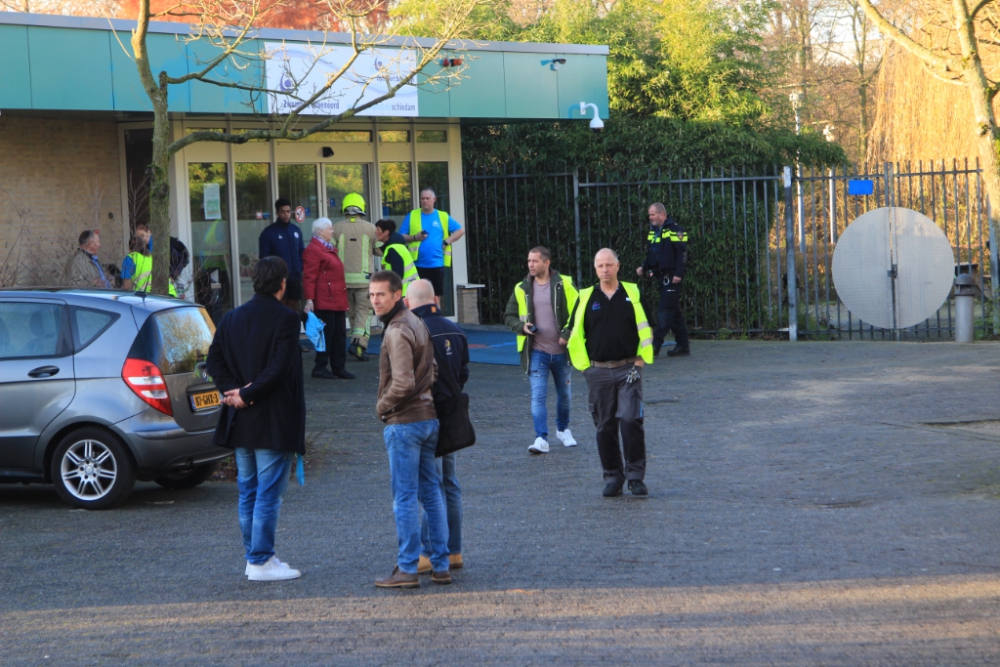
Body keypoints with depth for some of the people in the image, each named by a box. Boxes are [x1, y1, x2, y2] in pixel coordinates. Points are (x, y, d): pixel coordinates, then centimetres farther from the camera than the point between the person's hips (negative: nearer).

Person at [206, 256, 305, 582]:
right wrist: (246, 394, -13)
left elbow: (214, 361, 3)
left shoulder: (231, 319, 8)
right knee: (268, 492, -3)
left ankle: (254, 556, 19)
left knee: (248, 491, 14)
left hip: (241, 421, 7)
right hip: (274, 422, -7)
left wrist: (233, 391, -4)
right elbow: (279, 368, -20)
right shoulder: (285, 319, -12)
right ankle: (261, 561, -3)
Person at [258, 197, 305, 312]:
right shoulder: (268, 232, -4)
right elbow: (264, 256, -6)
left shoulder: (296, 230, 11)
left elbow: (301, 251, 16)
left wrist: (301, 268, 1)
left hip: (295, 276, 5)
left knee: (294, 306, 9)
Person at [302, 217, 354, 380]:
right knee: (326, 334, -5)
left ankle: (338, 368, 14)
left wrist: (343, 298, 22)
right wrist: (309, 299, -22)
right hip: (325, 302, -10)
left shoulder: (329, 249, 20)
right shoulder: (313, 249, -12)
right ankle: (320, 368, 3)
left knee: (339, 335, 10)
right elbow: (309, 277, -18)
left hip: (337, 300, 10)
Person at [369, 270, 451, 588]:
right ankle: (440, 565, 15)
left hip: (404, 422, -9)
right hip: (429, 416, 9)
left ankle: (407, 569, -1)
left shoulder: (397, 332, -17)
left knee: (405, 498, -4)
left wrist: (382, 406, -10)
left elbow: (403, 383, -24)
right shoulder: (417, 323, 13)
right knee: (431, 492, 12)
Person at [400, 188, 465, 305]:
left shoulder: (443, 217, 7)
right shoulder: (412, 216, 5)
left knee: (436, 297, 3)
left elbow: (460, 231, 10)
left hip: (437, 264, 1)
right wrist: (415, 237, -14)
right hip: (418, 264, -1)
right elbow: (401, 237, 4)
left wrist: (447, 241, -2)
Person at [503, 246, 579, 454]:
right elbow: (509, 316, 12)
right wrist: (522, 327, -9)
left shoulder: (564, 285, -2)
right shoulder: (522, 289, 3)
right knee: (538, 395, -12)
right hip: (537, 352, 0)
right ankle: (541, 439, -13)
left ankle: (563, 429, 37)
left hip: (561, 351, 0)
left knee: (564, 394, 16)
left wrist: (568, 333, -13)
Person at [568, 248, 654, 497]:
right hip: (598, 372, 1)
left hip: (628, 370, -1)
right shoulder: (586, 298, 7)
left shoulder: (633, 294, 5)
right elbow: (575, 334, 11)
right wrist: (584, 364, 4)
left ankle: (635, 476, -4)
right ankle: (612, 477, 12)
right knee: (605, 427, 3)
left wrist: (641, 360, 1)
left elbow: (646, 329, 9)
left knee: (631, 421, -12)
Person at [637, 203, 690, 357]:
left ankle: (656, 344, -11)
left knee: (665, 310, -9)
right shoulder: (653, 232, 16)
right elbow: (651, 255, 23)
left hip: (671, 276, -9)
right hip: (661, 276, 9)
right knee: (673, 311, 10)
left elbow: (682, 253, -16)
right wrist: (644, 268, 7)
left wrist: (678, 273, -21)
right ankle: (683, 345, 15)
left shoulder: (674, 230, -10)